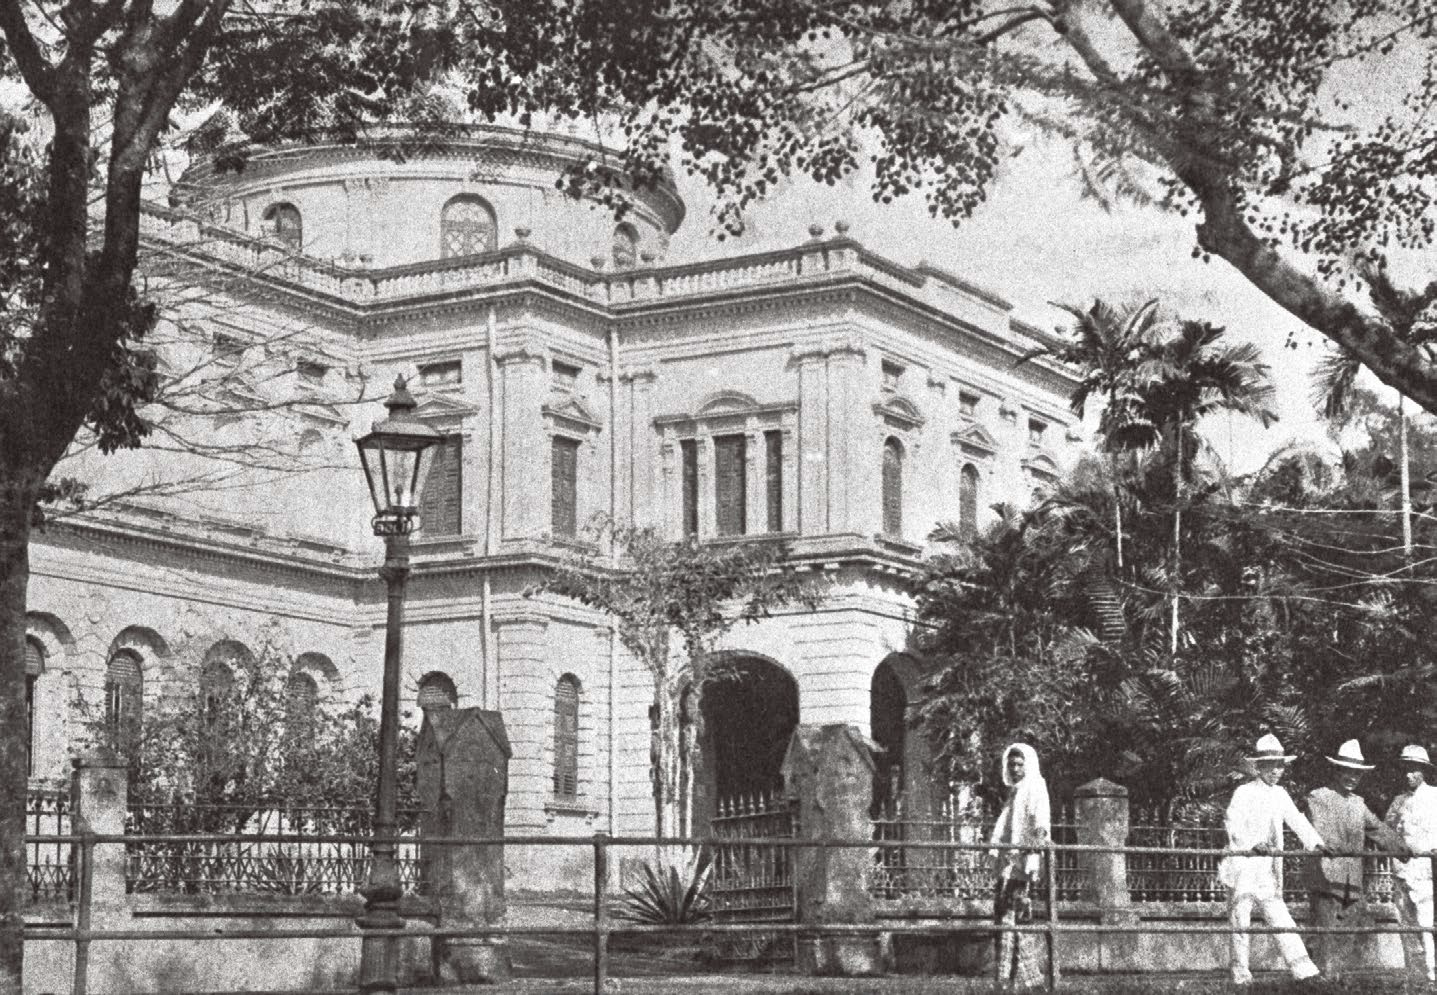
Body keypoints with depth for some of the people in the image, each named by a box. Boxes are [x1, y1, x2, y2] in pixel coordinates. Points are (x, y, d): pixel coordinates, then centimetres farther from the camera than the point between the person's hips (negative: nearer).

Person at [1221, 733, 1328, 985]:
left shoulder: (1280, 795, 11)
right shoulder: (1244, 793, -7)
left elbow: (1297, 821, 4)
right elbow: (1234, 827, -19)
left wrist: (1317, 843, -13)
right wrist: (1255, 845, -36)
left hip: (1268, 874, 5)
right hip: (1243, 869, -5)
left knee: (1282, 921, 2)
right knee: (1241, 924, 1)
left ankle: (1304, 970, -2)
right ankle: (1241, 976, 10)